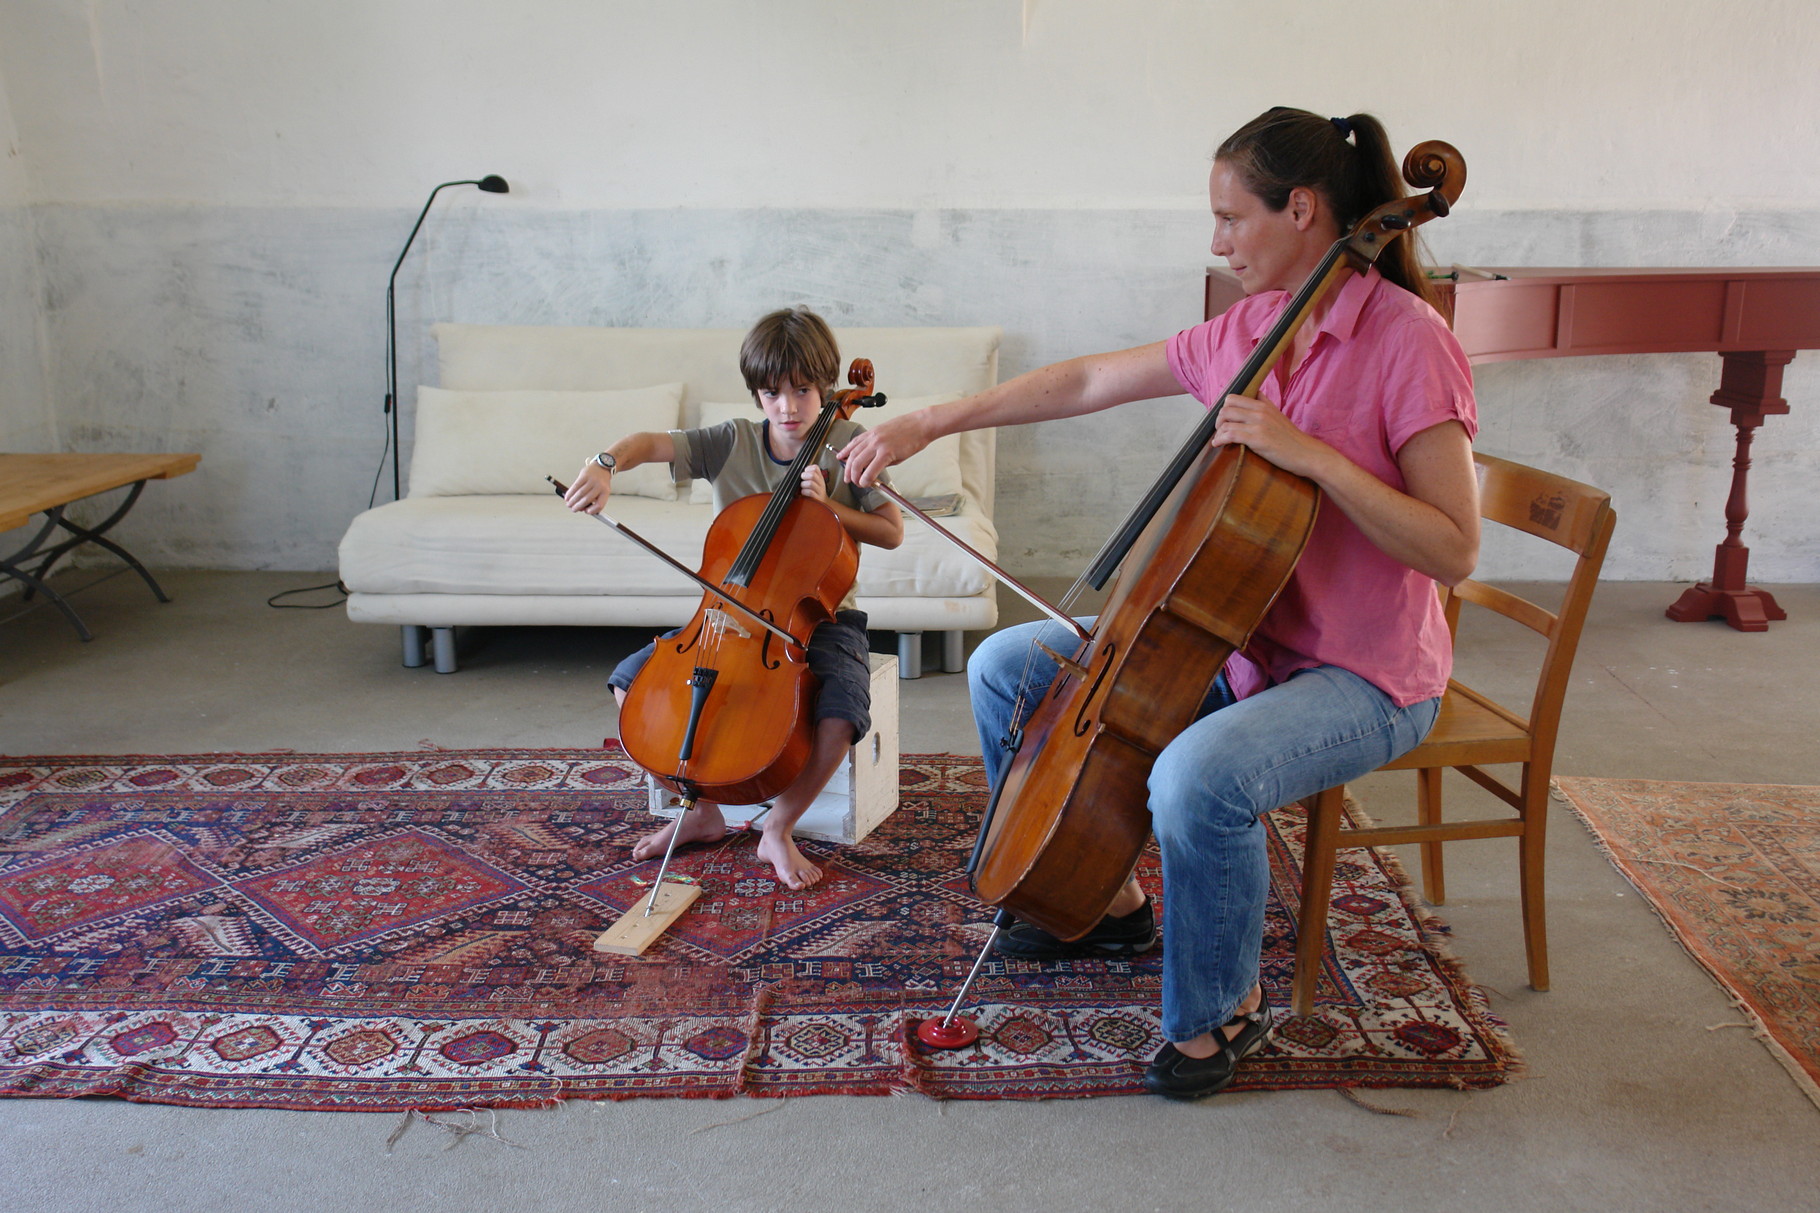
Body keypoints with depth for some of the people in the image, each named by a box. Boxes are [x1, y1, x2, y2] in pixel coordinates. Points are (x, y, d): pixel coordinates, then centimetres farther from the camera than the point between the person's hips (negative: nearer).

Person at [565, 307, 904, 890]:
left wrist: (827, 507, -18)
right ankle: (702, 811, 7)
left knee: (841, 714, -33)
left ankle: (778, 830, -5)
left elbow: (892, 532, -4)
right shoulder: (732, 442, 0)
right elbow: (648, 442, -11)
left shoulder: (849, 444, -4)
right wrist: (605, 464, -32)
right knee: (631, 679, -10)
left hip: (821, 619, -3)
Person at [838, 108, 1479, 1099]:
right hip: (1235, 643, 8)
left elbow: (1453, 550, -21)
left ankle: (1224, 1009, -6)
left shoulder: (1407, 341, -17)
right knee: (1006, 668, 6)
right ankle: (1107, 900, 22)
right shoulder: (1245, 330, 4)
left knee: (1198, 775, -37)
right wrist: (929, 423, 8)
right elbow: (1085, 383, 10)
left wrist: (1311, 455, -29)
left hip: (1361, 676, -8)